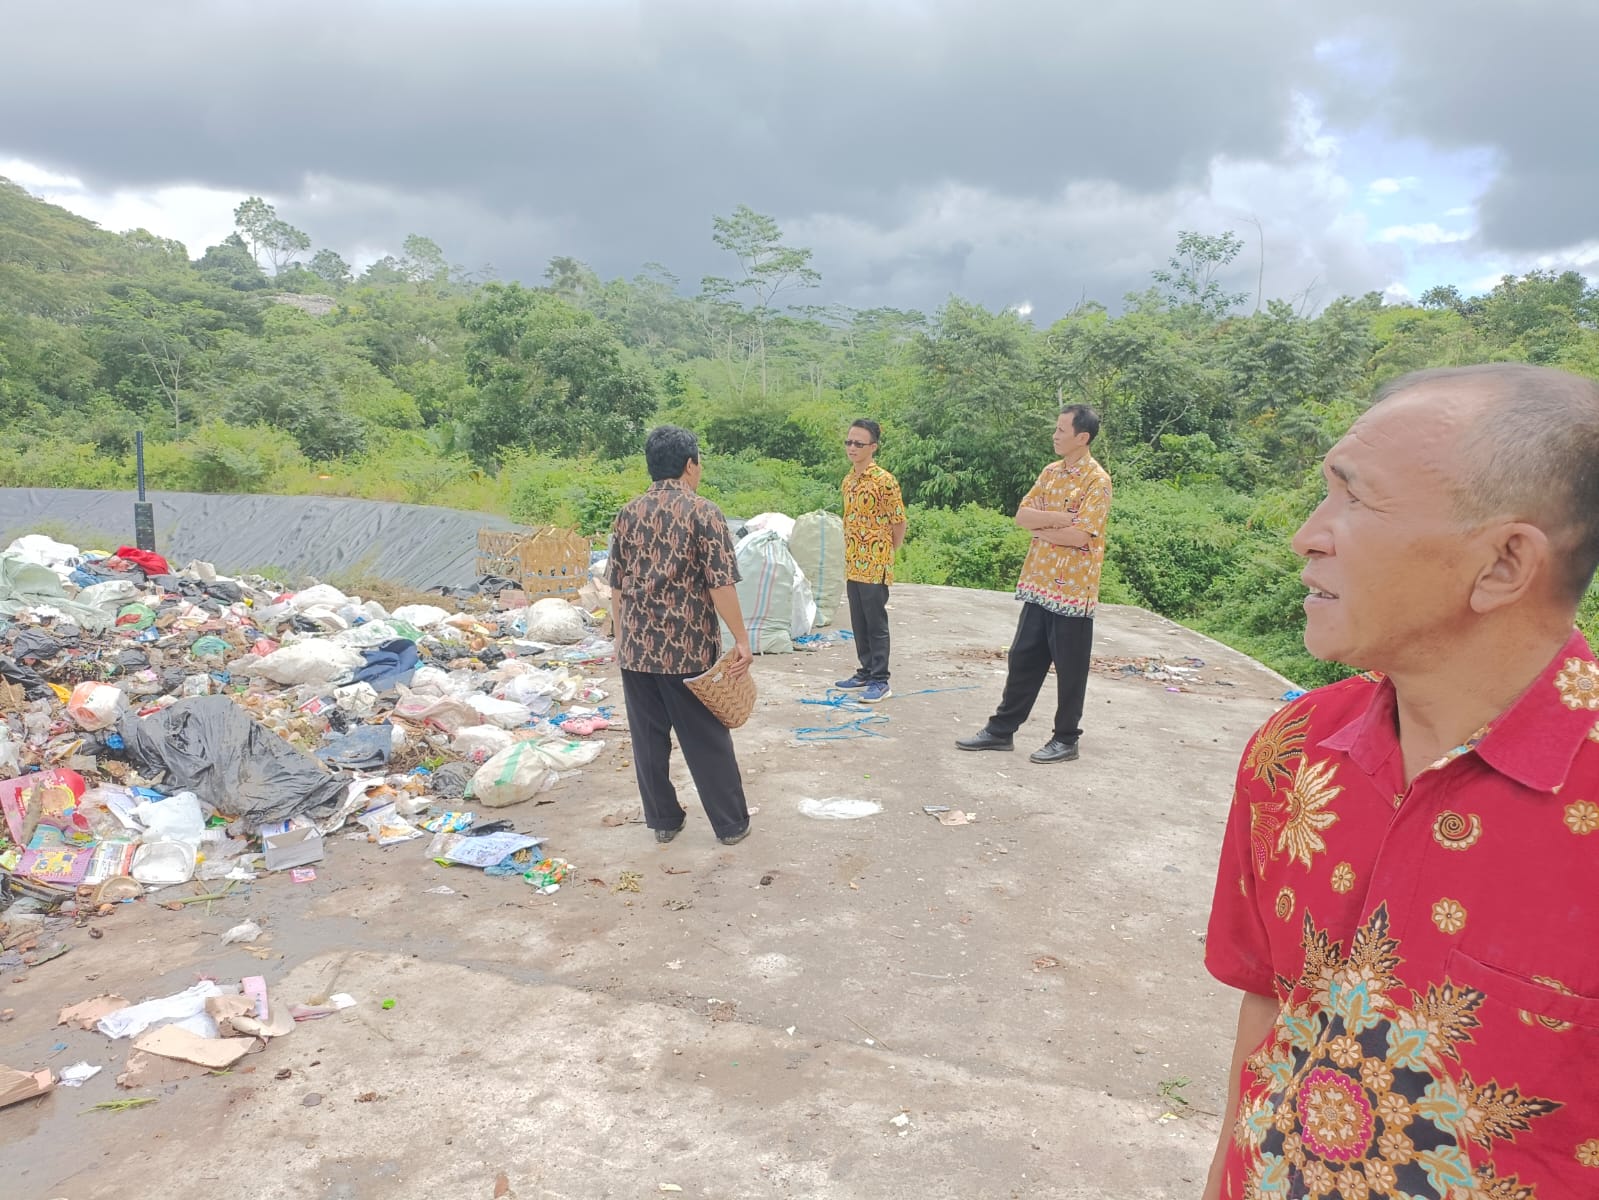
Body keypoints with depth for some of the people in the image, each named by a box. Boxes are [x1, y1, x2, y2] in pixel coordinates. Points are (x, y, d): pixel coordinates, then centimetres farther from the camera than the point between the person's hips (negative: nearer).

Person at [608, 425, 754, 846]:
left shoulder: (627, 514, 5)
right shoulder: (702, 511, -10)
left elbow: (616, 584, 10)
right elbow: (721, 583, -15)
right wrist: (741, 640, -9)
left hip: (636, 648, 4)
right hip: (690, 649, -4)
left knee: (649, 737, 14)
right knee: (707, 739, 7)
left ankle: (663, 820, 24)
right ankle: (731, 824, 17)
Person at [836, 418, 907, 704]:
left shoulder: (884, 481, -13)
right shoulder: (848, 481, 10)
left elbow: (899, 523, -8)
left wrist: (886, 556, 1)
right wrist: (850, 559, 15)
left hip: (875, 567, -7)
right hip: (853, 566, 7)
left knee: (876, 624, -1)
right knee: (859, 624, 14)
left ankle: (880, 681, 5)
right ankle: (866, 672, 25)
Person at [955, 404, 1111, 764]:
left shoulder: (1097, 481, -12)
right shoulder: (1051, 472, 11)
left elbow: (1081, 536, -22)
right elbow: (1022, 515, 2)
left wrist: (1041, 527, -9)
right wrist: (1058, 518, -14)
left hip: (1073, 588, -7)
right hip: (1039, 583, 7)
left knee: (1069, 668, 5)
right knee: (1023, 659, 12)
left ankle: (1066, 739, 18)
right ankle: (1001, 729, 22)